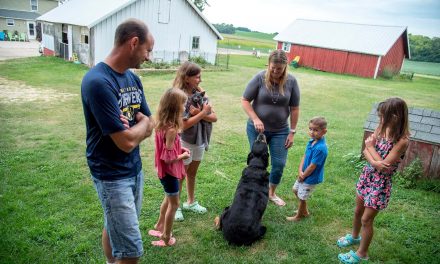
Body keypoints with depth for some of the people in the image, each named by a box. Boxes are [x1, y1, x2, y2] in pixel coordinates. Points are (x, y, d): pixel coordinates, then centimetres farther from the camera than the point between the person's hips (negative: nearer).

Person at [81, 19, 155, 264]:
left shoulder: (134, 78, 3)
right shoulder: (98, 81, -23)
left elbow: (151, 127, 6)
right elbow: (127, 142, -24)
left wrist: (133, 127, -15)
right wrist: (142, 122, -5)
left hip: (135, 169, 7)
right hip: (112, 175, -7)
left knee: (115, 227, 23)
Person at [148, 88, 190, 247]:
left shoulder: (162, 124, -2)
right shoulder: (171, 129, -29)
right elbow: (168, 158, -26)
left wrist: (180, 149, 3)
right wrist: (183, 156, -11)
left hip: (165, 170, 9)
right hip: (169, 171, -9)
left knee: (168, 199, 27)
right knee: (174, 204, 9)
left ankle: (159, 227, 42)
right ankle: (166, 239, 23)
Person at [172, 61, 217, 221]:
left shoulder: (200, 92, -1)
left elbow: (214, 117, -3)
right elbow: (183, 125, -23)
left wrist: (199, 113, -20)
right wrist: (203, 113, -20)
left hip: (200, 140, 6)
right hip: (184, 142, -6)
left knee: (192, 173, 21)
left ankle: (190, 202, 39)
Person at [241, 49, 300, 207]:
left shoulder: (291, 81, -7)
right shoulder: (260, 78, -13)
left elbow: (294, 108, -1)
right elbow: (245, 101, -8)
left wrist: (292, 132, -1)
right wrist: (256, 120, -20)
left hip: (280, 130, 2)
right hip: (257, 128, -2)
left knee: (279, 164, 6)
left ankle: (271, 193, 30)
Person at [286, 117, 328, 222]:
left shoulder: (320, 148, -32)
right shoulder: (311, 141, -5)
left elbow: (312, 166, -26)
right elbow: (304, 156, 0)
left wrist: (303, 176, -14)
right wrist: (300, 171, -10)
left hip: (311, 178, -9)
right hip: (304, 174, 9)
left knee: (302, 197, 9)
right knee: (295, 190, 26)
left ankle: (299, 216, 34)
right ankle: (304, 211, 44)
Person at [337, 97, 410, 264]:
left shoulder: (402, 141, -23)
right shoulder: (381, 128, -5)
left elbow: (384, 166, -24)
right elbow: (365, 151, -5)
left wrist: (371, 147, -14)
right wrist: (374, 162, -24)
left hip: (380, 183, -6)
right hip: (367, 175, 6)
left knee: (366, 219, 5)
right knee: (358, 211, 23)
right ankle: (354, 236, 49)